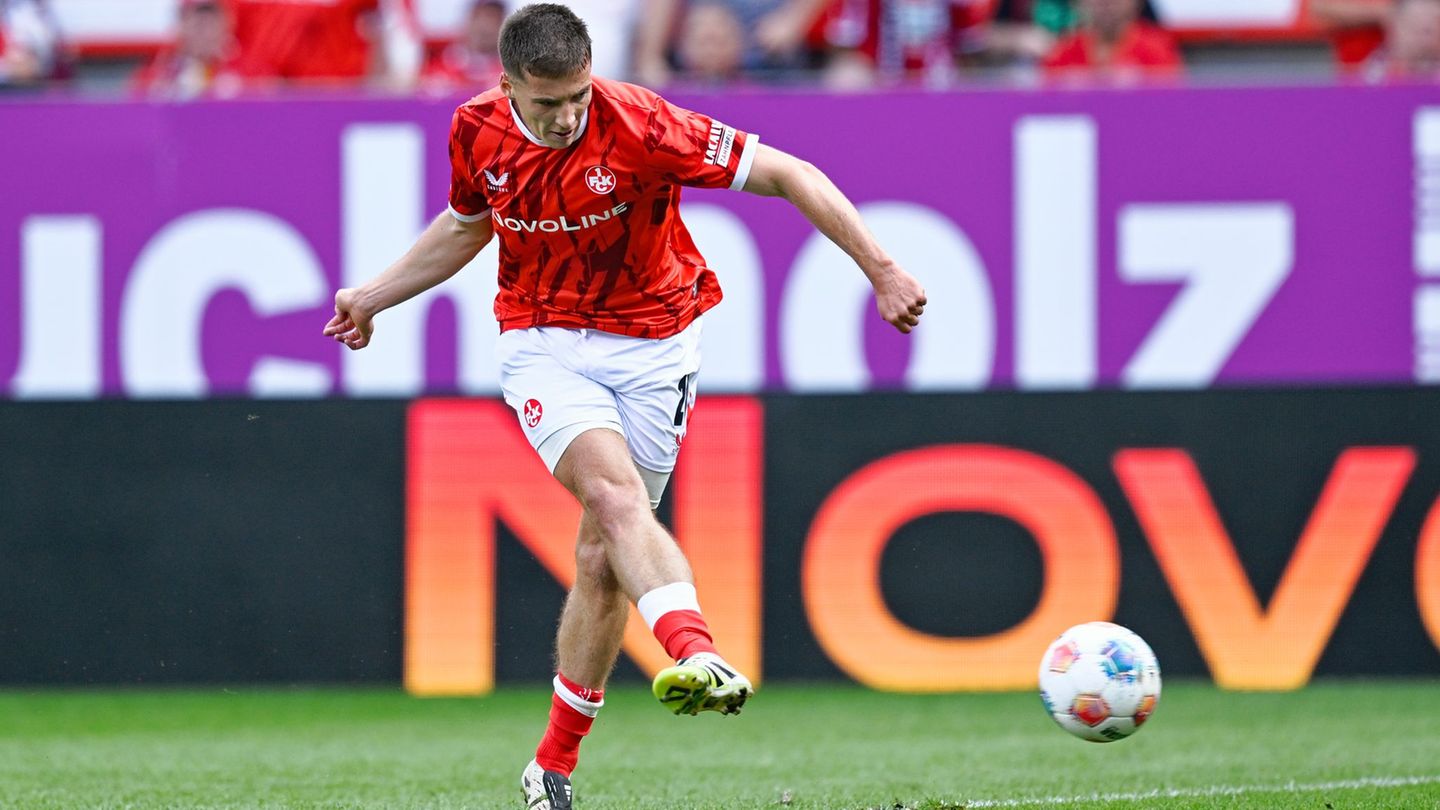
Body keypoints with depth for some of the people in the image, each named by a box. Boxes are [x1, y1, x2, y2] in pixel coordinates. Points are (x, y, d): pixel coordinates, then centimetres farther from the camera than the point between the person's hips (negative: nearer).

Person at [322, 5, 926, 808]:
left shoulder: (638, 125, -21)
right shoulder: (477, 131, -7)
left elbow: (788, 174, -18)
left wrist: (882, 271, -23)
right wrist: (373, 297, 19)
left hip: (651, 344, -1)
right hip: (543, 343, 1)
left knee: (602, 555, 1)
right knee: (615, 492, -27)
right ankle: (697, 656, -47)